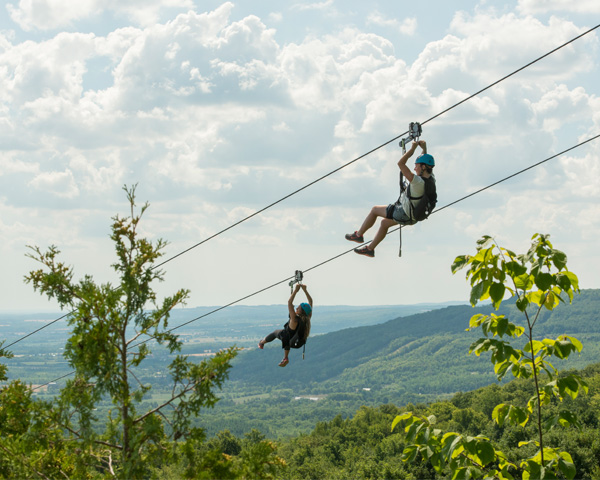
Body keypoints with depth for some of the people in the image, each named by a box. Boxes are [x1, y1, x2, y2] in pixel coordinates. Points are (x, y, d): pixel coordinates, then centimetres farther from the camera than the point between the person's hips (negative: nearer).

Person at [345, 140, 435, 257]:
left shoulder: (418, 182, -36)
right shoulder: (431, 179, -10)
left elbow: (400, 163, -34)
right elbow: (426, 163, 15)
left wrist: (413, 148, -25)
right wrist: (424, 149, 6)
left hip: (403, 214, -9)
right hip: (414, 215, 9)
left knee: (374, 210, 10)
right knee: (384, 223, 28)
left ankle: (358, 235, 26)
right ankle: (370, 249, 41)